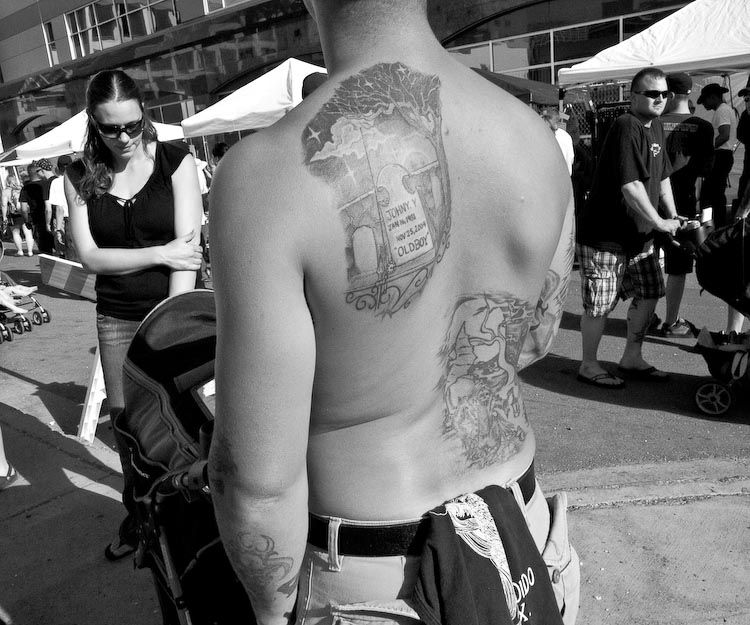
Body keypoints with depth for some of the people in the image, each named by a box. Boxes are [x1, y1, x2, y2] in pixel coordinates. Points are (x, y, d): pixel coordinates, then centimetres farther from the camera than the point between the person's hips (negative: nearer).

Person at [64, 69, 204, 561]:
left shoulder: (175, 161, -6)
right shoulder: (81, 176, 3)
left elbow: (187, 247, -12)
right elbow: (90, 256, -3)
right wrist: (161, 253, -15)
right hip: (116, 319, 3)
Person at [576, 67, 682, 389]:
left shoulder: (655, 127, 12)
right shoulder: (626, 127, -18)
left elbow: (662, 176, 21)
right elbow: (631, 186, -25)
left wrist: (674, 217, 12)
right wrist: (660, 223, -16)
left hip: (638, 233, 10)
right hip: (604, 235, -10)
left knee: (649, 293, 12)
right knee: (600, 304, -2)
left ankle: (632, 359, 26)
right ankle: (588, 366, 16)